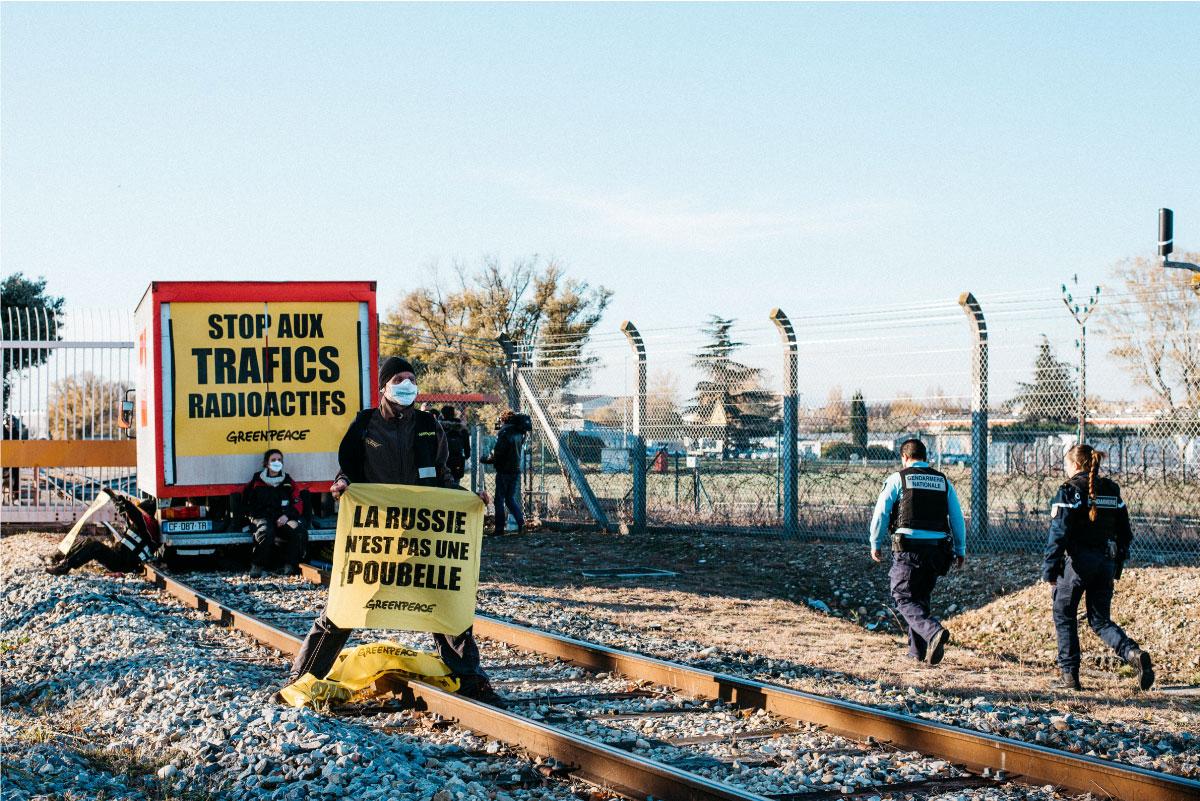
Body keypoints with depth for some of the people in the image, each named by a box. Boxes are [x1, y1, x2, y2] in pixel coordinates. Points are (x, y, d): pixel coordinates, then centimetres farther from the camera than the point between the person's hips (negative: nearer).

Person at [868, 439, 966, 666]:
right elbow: (957, 519, 11)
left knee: (905, 598, -1)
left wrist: (875, 544, 12)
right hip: (937, 550, 5)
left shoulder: (897, 479, 0)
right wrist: (960, 550, 19)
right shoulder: (944, 482, 12)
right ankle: (918, 650, 17)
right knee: (921, 598, 18)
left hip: (908, 547, -4)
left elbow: (880, 514, 0)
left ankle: (934, 632, -25)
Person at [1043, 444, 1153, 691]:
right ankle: (1133, 653, -12)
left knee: (1064, 615, 11)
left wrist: (1050, 573, -11)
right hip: (1106, 562, 6)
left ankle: (1069, 674, 11)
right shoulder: (1112, 490, 11)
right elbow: (1125, 532, 13)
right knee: (1100, 620, 13)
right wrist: (1117, 567, 20)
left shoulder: (1069, 491, -9)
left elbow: (1059, 534, -14)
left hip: (1078, 561, -6)